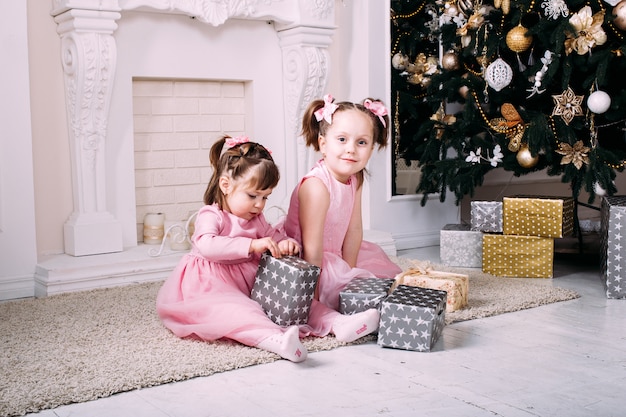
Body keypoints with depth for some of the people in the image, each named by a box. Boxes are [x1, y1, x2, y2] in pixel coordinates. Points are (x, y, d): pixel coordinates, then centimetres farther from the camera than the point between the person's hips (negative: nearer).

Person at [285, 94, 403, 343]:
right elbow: (312, 248, -27)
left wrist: (349, 271, -5)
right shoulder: (317, 185, -28)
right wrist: (314, 294, -24)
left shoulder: (355, 180, -3)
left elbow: (354, 231, -2)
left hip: (333, 256, 9)